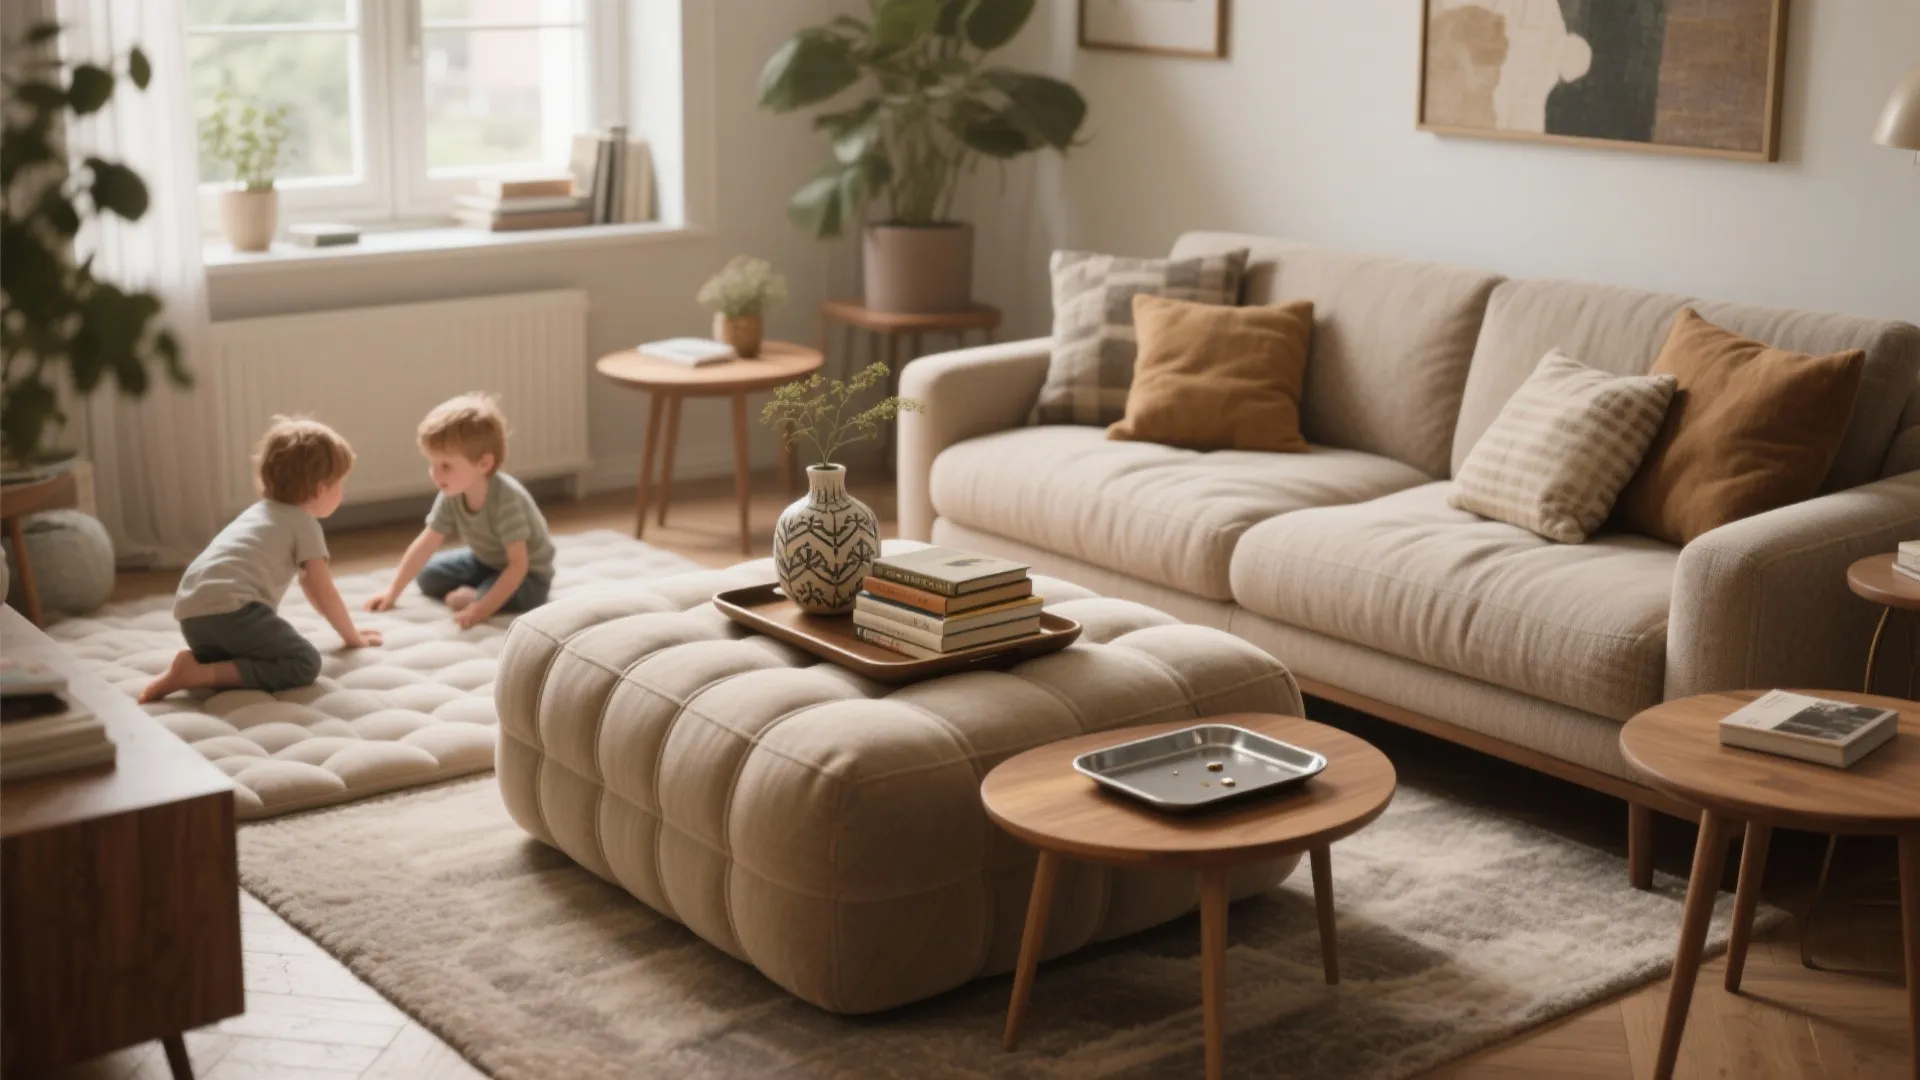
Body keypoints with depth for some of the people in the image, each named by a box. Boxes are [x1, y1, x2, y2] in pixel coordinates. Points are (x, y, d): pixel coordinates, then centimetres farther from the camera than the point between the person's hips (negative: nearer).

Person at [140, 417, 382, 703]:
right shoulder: (305, 524, 6)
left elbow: (307, 583, 45)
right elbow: (323, 591, 8)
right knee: (305, 663, -9)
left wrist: (339, 620, 55)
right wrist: (352, 636, 23)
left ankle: (196, 661, 2)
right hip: (230, 609, -9)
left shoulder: (262, 512, 33)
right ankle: (202, 673, -19)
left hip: (191, 611, 9)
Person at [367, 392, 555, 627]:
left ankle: (469, 596, 1)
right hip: (487, 562, 7)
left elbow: (518, 565, -36)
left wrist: (483, 608, -42)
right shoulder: (451, 497, -16)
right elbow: (426, 544, -6)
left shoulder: (506, 499, -37)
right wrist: (392, 593, -6)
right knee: (428, 575, 6)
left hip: (527, 575, -7)